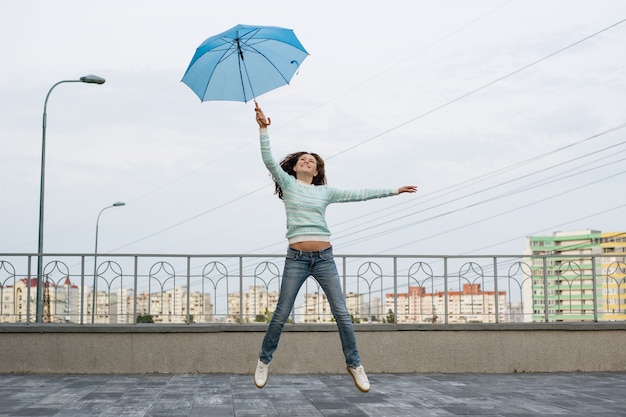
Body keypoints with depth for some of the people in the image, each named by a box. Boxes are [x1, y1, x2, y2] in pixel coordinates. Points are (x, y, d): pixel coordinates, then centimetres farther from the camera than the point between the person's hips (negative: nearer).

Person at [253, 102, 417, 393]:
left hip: (324, 258, 2)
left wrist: (393, 191, 20)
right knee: (281, 314, -1)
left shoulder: (325, 192, 14)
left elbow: (359, 194, 18)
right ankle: (264, 361, 17)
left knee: (341, 313, 0)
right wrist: (264, 129, -15)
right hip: (296, 259, -2)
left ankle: (354, 364, 12)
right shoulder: (287, 183, 8)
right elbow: (268, 160, -5)